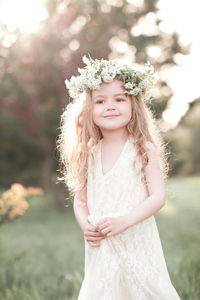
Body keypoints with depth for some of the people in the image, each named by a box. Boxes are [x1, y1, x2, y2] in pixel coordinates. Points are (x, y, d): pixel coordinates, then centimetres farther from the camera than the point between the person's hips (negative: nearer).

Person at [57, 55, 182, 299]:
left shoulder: (144, 150, -6)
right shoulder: (89, 154, 4)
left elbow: (158, 197, -10)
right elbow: (80, 200, 10)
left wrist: (126, 220, -22)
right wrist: (86, 226, -8)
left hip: (137, 245, -3)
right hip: (101, 248, 3)